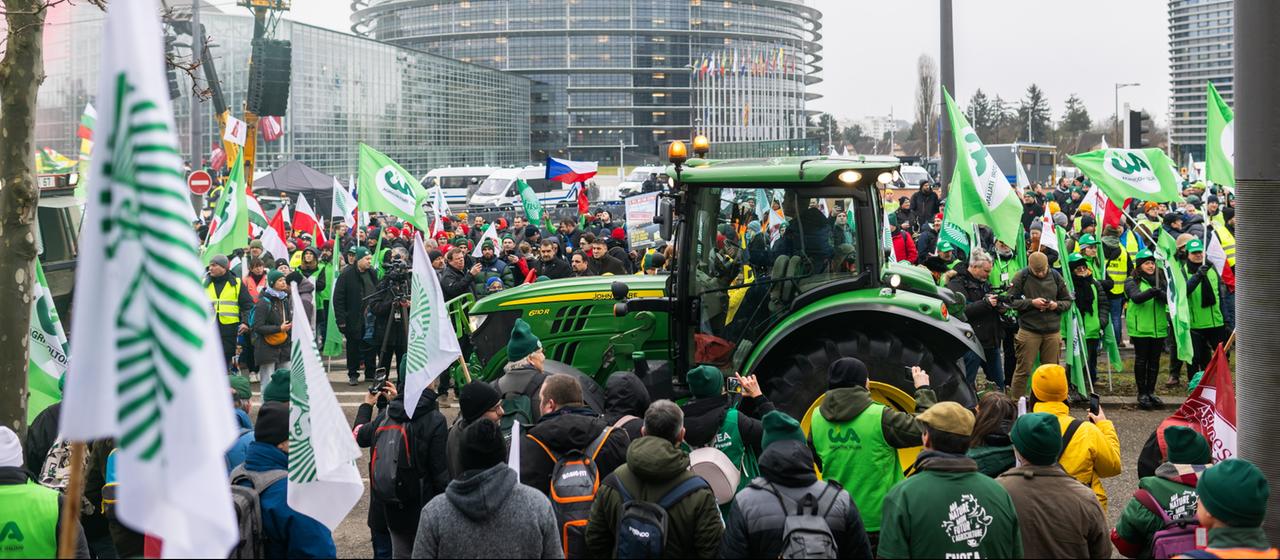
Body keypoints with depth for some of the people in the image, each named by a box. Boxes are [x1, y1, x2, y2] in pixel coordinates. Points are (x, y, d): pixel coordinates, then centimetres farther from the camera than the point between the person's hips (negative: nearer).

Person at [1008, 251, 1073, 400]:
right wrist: (1032, 303, -15)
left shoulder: (1055, 276, 4)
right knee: (1023, 369, -1)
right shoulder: (1021, 277, -5)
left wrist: (1056, 305, -9)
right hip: (1028, 330, -3)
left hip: (1053, 331, 3)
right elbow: (1011, 301, -5)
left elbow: (1067, 301, 12)